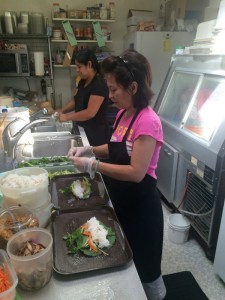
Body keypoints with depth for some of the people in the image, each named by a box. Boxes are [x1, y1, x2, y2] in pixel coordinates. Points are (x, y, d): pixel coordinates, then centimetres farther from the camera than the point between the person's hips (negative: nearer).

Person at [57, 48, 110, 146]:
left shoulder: (99, 84, -20)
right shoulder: (83, 81, 8)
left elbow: (90, 113, -25)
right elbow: (75, 100, 16)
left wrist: (67, 117, -19)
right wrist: (61, 111, 0)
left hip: (96, 133, -8)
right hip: (83, 130, 8)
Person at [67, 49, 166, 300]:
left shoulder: (148, 121, -25)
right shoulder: (123, 113, 2)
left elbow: (136, 173, -27)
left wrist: (93, 165, -24)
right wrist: (91, 149, -2)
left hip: (140, 204, -8)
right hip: (120, 199, 8)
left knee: (144, 265, 14)